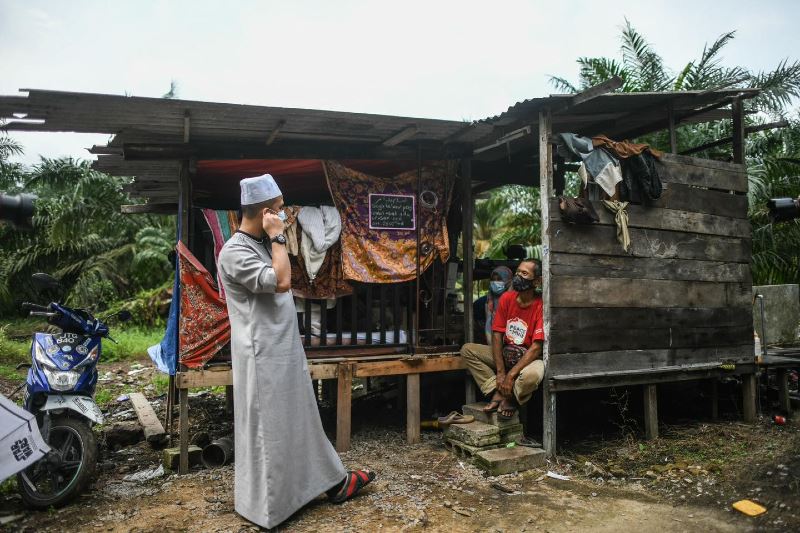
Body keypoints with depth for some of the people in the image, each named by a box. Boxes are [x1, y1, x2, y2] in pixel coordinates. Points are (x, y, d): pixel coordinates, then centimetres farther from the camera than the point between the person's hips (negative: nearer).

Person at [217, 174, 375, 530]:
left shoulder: (263, 243, 12)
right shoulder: (235, 251, -18)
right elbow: (281, 282, -27)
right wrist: (278, 237, -21)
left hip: (286, 351, 9)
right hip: (263, 357, -9)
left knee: (302, 422, 18)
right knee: (268, 430, 4)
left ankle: (335, 483, 31)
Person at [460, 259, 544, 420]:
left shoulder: (541, 306, -19)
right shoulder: (507, 298, -4)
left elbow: (536, 348, -22)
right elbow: (497, 334, -4)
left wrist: (511, 374, -26)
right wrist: (500, 372, -13)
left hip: (529, 357, -5)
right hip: (505, 354, 5)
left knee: (532, 375, -39)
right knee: (467, 350, -9)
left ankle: (510, 399, -4)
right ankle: (498, 393, -15)